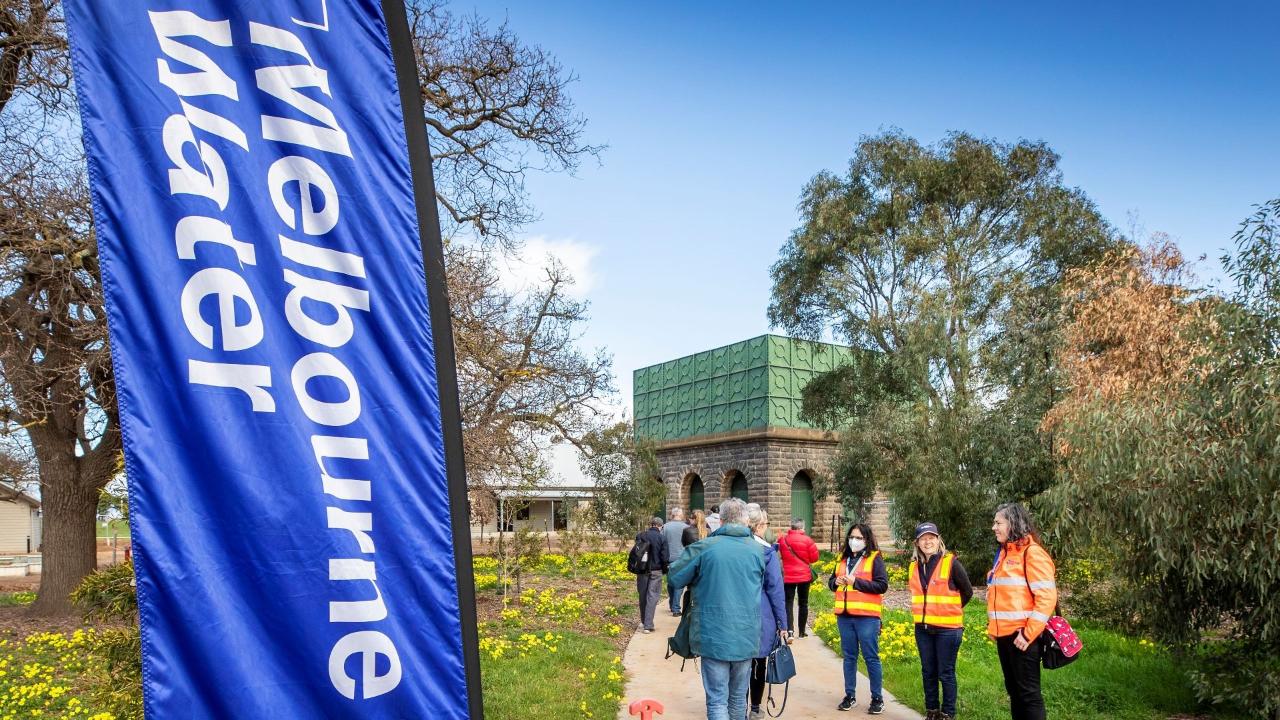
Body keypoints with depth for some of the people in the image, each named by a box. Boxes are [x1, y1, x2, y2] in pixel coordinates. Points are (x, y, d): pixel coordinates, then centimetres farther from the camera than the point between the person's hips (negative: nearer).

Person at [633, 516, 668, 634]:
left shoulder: (640, 536, 0)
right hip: (656, 571, -3)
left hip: (642, 570, 3)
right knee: (652, 597, 0)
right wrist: (664, 570, 8)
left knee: (643, 596, 15)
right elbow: (664, 557, -8)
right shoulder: (662, 538, -9)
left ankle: (643, 621, 27)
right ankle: (648, 625, -6)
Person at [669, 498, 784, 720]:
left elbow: (675, 578, -1)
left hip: (713, 636, -2)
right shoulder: (758, 550, -2)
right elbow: (771, 587, 7)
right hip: (746, 636, 3)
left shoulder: (703, 548, -9)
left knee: (717, 700, 4)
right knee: (739, 697, 19)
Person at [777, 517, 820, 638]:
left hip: (788, 576, 1)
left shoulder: (782, 540, -4)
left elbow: (778, 555, 8)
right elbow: (814, 558, -4)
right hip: (804, 576, 0)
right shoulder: (807, 540, -11)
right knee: (803, 603, 13)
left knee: (788, 604, 3)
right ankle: (802, 631, 18)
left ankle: (790, 631, -10)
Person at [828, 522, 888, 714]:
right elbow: (831, 582, 20)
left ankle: (877, 698, 12)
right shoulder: (843, 559, 14)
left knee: (871, 657, 1)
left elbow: (882, 585, -11)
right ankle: (850, 696, 21)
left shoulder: (875, 558, -4)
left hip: (867, 617, -5)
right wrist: (836, 582, -4)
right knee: (849, 657, 12)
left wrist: (856, 582, -17)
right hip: (844, 616, 5)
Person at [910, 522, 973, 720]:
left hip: (947, 628, -5)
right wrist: (929, 612, 11)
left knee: (946, 673, 2)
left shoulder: (951, 563, -9)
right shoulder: (914, 566, 5)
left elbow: (967, 591, 0)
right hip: (923, 628, 5)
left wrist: (951, 610, 7)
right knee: (928, 672, 13)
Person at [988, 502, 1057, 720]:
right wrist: (993, 627, 13)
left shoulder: (1032, 553, -12)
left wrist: (1029, 633, -20)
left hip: (1022, 636, -8)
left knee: (1028, 693, -1)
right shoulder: (1004, 553, 14)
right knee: (1014, 690, 16)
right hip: (1004, 635, 8)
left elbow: (1047, 597, -19)